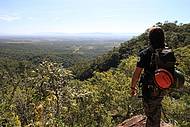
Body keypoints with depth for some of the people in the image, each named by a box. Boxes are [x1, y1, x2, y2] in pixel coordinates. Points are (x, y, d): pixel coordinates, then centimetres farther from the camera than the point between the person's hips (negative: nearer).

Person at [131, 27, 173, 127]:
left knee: (151, 114, 9)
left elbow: (137, 72, -16)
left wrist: (133, 87, -3)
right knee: (157, 109, 29)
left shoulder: (146, 53, -19)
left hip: (150, 89, -6)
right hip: (162, 89, 6)